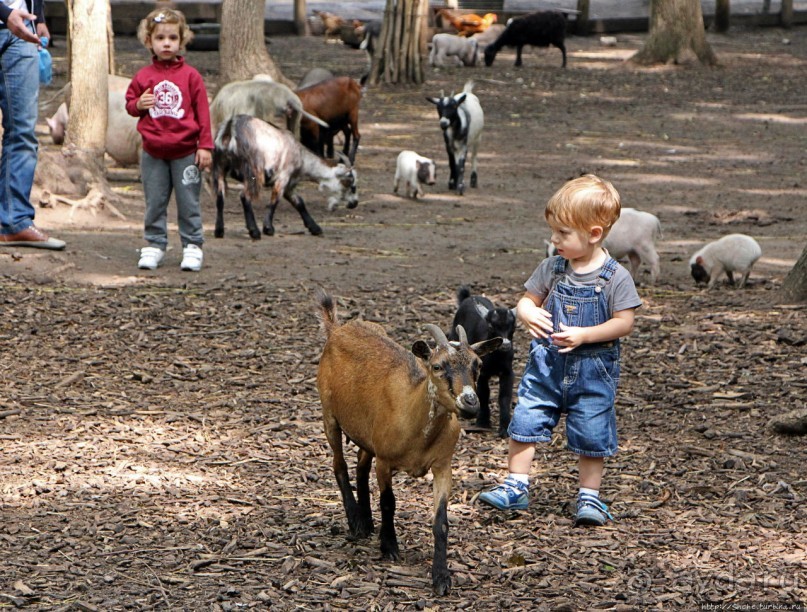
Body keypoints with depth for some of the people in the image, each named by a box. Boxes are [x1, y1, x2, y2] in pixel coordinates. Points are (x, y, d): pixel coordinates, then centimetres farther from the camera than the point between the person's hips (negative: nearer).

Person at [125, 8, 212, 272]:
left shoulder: (190, 76, -1)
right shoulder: (143, 76, 4)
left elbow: (202, 111, 0)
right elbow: (130, 104, 14)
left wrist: (205, 145, -4)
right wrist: (138, 104, -10)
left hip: (185, 152, -2)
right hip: (153, 152, 2)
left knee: (188, 202, 3)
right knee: (154, 203, 7)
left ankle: (192, 245, 10)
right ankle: (155, 245, 15)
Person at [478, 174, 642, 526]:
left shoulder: (614, 278, -11)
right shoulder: (552, 269, 0)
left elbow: (624, 323, -12)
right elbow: (527, 299, 9)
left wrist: (584, 335, -22)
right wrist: (529, 314, -15)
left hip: (593, 370, -3)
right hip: (547, 364, 3)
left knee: (591, 434, 4)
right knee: (525, 421, -1)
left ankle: (590, 497, 18)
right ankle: (516, 487, 8)